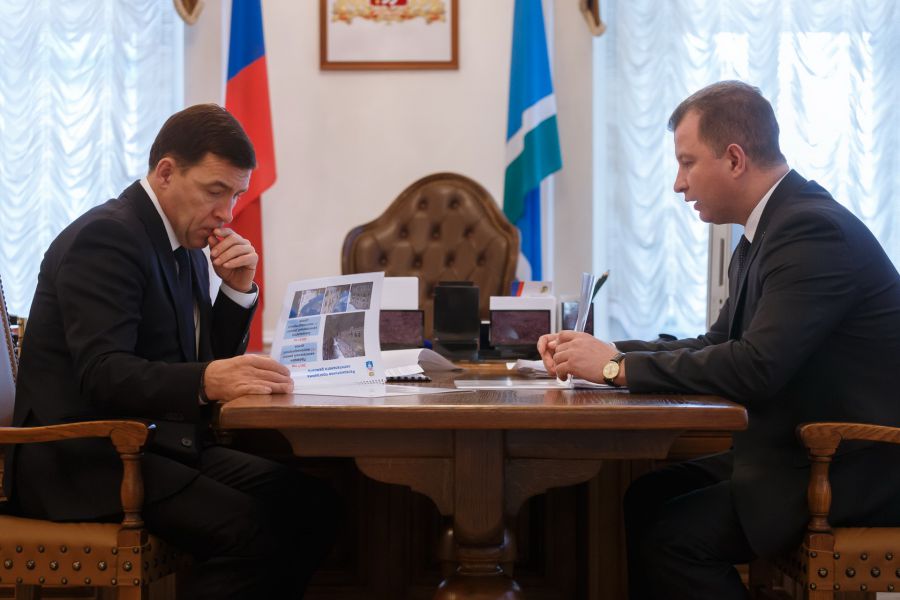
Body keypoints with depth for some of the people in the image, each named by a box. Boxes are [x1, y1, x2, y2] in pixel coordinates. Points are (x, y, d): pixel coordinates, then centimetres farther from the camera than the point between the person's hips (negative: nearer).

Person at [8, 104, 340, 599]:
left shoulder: (187, 248, 15)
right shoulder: (106, 236, -13)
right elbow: (103, 375, -25)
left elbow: (210, 362, 18)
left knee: (312, 503, -10)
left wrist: (238, 291, 2)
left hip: (155, 445, 9)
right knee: (248, 531, -28)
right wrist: (206, 381, -40)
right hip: (85, 459, -9)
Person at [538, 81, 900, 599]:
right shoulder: (770, 230, 10)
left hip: (853, 472, -9)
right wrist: (607, 352, 0)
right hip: (798, 451, 9)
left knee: (672, 536, -19)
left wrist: (618, 367, -19)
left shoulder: (813, 230, -20)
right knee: (639, 501, 2)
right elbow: (719, 345, 13)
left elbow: (755, 367, -28)